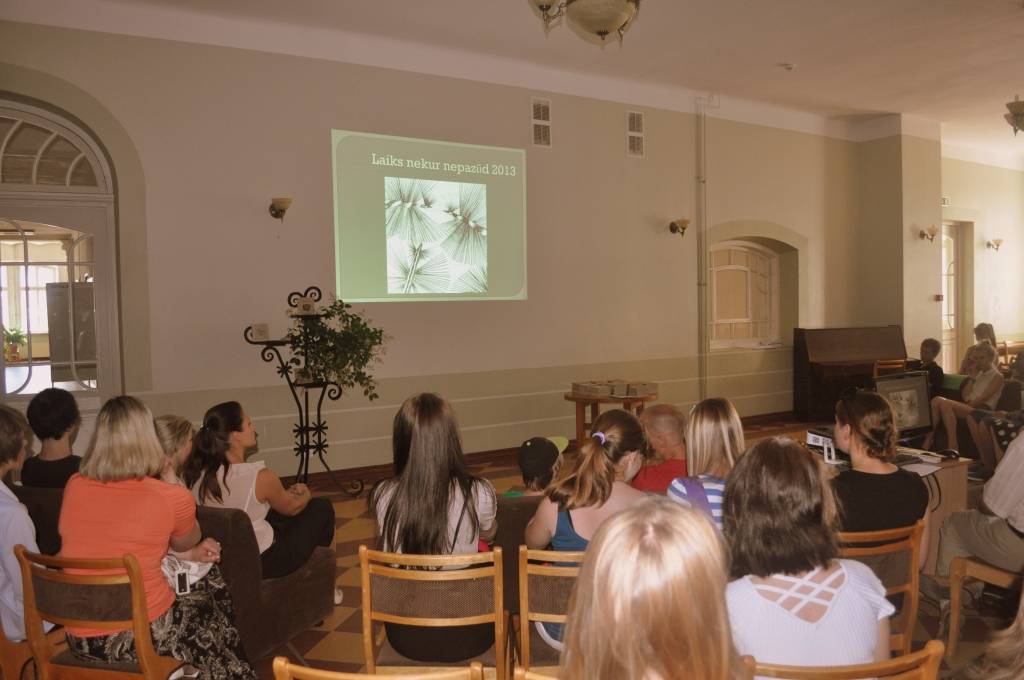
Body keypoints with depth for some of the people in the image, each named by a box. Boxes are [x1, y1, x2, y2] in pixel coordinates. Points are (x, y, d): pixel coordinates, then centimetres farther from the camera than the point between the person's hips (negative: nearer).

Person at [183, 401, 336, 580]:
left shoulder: (198, 473, -9)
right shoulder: (260, 477, -27)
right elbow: (290, 508, -6)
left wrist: (287, 493, 15)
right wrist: (306, 494, 17)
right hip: (263, 565, -6)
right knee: (322, 508, 13)